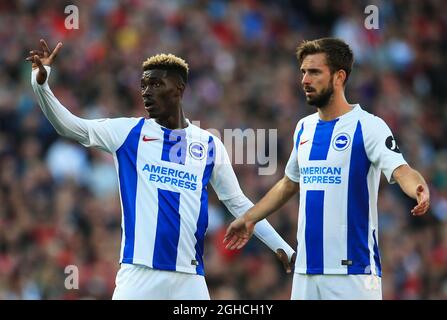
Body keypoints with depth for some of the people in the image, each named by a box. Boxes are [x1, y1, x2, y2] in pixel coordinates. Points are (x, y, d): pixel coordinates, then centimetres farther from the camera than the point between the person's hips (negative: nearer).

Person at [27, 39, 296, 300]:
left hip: (189, 279, 2)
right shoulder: (129, 133, 6)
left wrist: (282, 247, 11)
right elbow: (69, 125, -2)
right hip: (138, 273, -2)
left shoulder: (209, 145, 10)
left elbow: (238, 203, 16)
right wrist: (41, 82, -17)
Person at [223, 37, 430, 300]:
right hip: (306, 270, 6)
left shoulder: (368, 126, -7)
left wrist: (420, 190, -42)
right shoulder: (304, 128, 14)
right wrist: (249, 218, 31)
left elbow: (401, 171, -21)